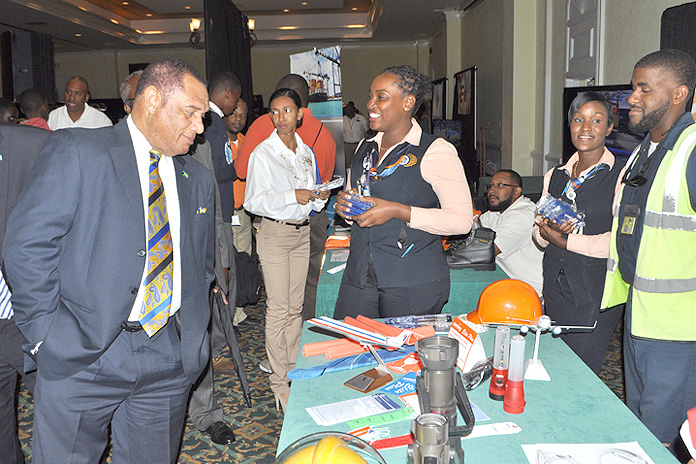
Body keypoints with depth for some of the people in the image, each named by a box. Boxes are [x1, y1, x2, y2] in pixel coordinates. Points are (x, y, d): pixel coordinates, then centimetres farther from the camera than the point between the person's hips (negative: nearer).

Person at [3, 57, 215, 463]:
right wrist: (46, 337, -9)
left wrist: (192, 334, 7)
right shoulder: (76, 152, -5)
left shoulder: (199, 179, 12)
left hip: (171, 359, 5)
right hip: (83, 354, -4)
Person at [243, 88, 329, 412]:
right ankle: (279, 381, 8)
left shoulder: (306, 152, 10)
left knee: (296, 306, 11)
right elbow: (253, 202, -13)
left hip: (302, 232, 6)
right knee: (278, 309, -3)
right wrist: (292, 196, -21)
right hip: (275, 233, -6)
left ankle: (293, 369, 23)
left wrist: (319, 197, -2)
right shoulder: (263, 153, -8)